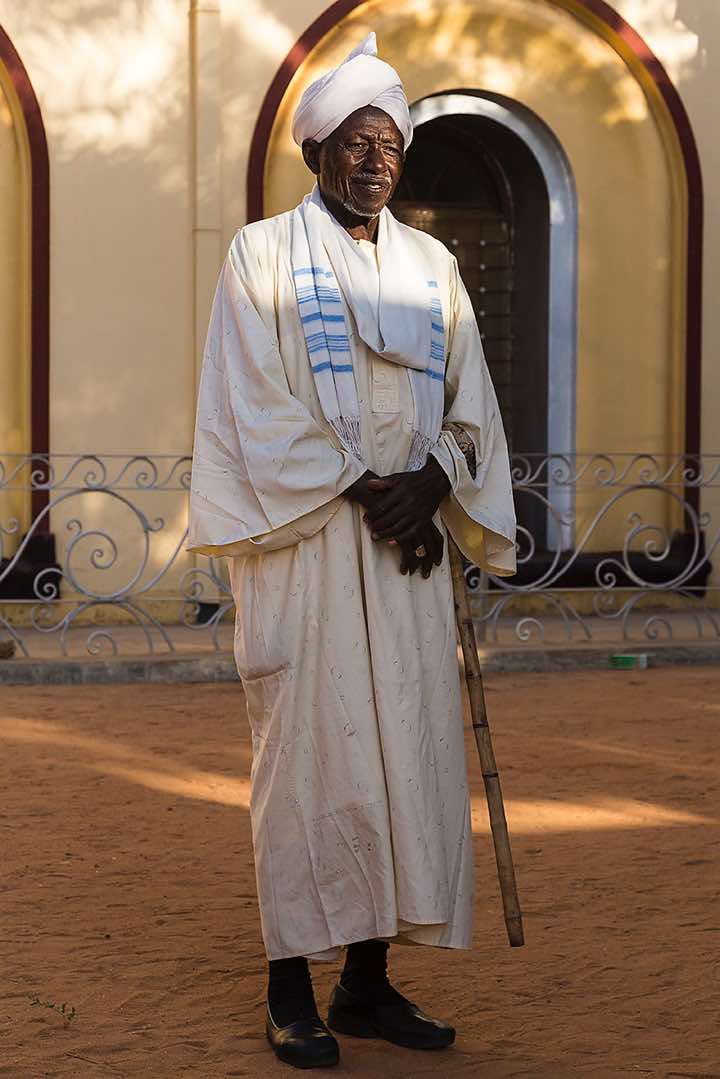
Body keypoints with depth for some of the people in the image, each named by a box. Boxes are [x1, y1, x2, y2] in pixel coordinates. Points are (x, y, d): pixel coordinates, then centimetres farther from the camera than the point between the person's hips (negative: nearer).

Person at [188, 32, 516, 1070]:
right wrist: (361, 492, -13)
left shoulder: (431, 264, 15)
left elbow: (471, 403, 11)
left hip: (405, 548, 5)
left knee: (406, 748, 2)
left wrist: (431, 482, -9)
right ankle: (292, 986, 1)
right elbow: (259, 405, -6)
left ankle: (370, 980, 10)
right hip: (303, 545, -4)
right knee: (306, 747, -5)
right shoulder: (263, 254, 2)